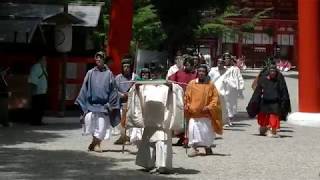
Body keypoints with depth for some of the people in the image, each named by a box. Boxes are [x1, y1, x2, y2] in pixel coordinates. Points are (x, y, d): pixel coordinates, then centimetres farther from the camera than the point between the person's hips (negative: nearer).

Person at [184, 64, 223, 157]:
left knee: (206, 131, 6)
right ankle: (194, 148, -3)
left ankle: (208, 147, 25)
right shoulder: (191, 84, 3)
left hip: (206, 113, -1)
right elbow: (187, 97, 11)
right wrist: (187, 106, -2)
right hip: (194, 113, 1)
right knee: (193, 129, -10)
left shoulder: (210, 85, 0)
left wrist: (209, 107, -12)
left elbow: (215, 98, 0)